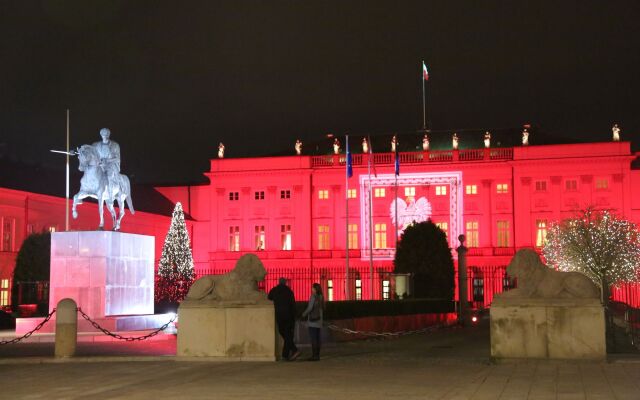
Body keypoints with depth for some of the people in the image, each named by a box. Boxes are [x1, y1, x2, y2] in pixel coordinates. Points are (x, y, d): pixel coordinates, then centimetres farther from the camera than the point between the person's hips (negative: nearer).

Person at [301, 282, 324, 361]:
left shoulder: (313, 297, -14)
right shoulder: (321, 297, 8)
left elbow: (310, 308, -16)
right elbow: (323, 308, 16)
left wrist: (304, 314, -1)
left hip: (313, 320, -8)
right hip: (319, 320, 8)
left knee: (313, 338, -7)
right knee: (317, 338, 9)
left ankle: (314, 355, -9)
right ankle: (317, 355, 11)